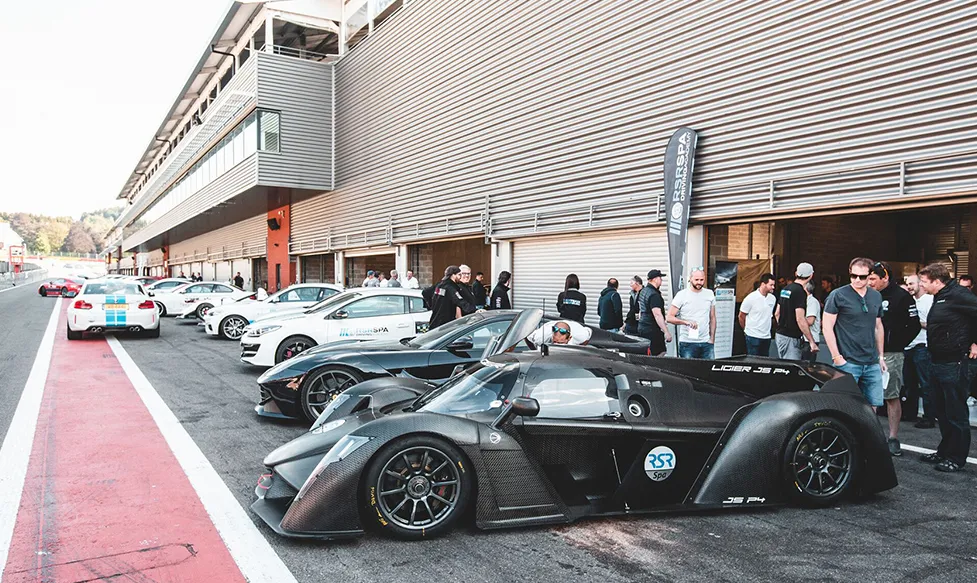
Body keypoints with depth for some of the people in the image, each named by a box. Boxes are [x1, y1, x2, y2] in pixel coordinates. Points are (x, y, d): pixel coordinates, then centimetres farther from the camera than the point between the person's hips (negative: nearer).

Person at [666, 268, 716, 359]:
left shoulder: (710, 294, 10)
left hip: (706, 342, 3)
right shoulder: (681, 295, -2)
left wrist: (712, 339, 9)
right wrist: (686, 322, -20)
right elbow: (669, 317, -6)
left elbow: (712, 318, 14)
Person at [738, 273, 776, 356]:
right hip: (753, 337, -6)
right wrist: (746, 330, 8)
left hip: (767, 337, 6)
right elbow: (741, 316, -2)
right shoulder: (751, 298, -11)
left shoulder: (772, 298, 5)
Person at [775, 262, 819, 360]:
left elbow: (777, 313, 17)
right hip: (791, 338, -9)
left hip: (780, 334, 9)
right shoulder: (800, 291, -16)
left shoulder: (785, 289, 10)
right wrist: (812, 342, -19)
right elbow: (800, 320, -22)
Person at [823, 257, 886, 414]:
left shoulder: (876, 296, 12)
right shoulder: (838, 295, -7)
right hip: (847, 363, -6)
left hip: (872, 364, 6)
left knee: (873, 405, 10)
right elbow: (827, 327, -9)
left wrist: (881, 356, 17)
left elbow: (878, 327, 20)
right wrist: (837, 357, -12)